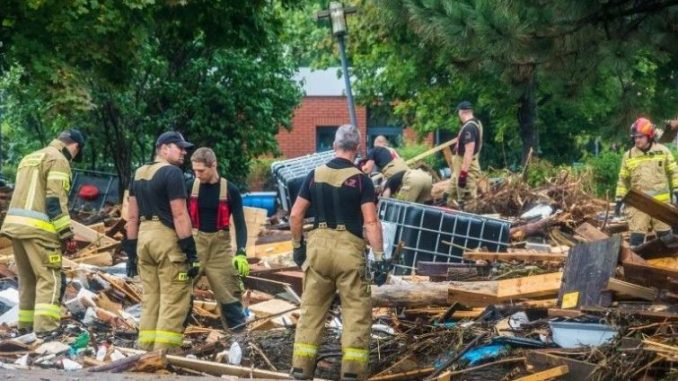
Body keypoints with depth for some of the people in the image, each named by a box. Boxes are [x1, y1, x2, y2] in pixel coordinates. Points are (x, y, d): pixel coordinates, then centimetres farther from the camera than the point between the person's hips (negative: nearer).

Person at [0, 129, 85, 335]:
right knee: (50, 278, -9)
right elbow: (56, 200, -13)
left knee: (27, 278, 15)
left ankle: (26, 325, 16)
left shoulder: (29, 158, 24)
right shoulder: (58, 160, -4)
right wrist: (67, 233, -14)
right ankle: (45, 326, -20)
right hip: (37, 228, -8)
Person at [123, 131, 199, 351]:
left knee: (150, 298, 13)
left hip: (144, 236, 8)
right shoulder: (172, 173, -9)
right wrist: (191, 251, -15)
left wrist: (131, 250, 18)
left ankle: (146, 350, 13)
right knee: (174, 300, -6)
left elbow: (133, 216, 16)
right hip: (168, 238, -8)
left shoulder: (139, 174, 16)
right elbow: (180, 215, -15)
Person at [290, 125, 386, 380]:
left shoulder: (315, 175, 6)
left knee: (311, 310, 11)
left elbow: (295, 215, 7)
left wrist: (298, 245, 19)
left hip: (318, 245, 4)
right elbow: (371, 222, -11)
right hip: (349, 248, -4)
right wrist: (379, 258, -10)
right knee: (357, 313, 3)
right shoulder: (361, 180, -5)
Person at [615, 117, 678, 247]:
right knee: (636, 237, -4)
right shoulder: (628, 156, 5)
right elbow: (623, 179, 10)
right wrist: (619, 200, 6)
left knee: (665, 236, 6)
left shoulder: (663, 151, 2)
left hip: (660, 201, 0)